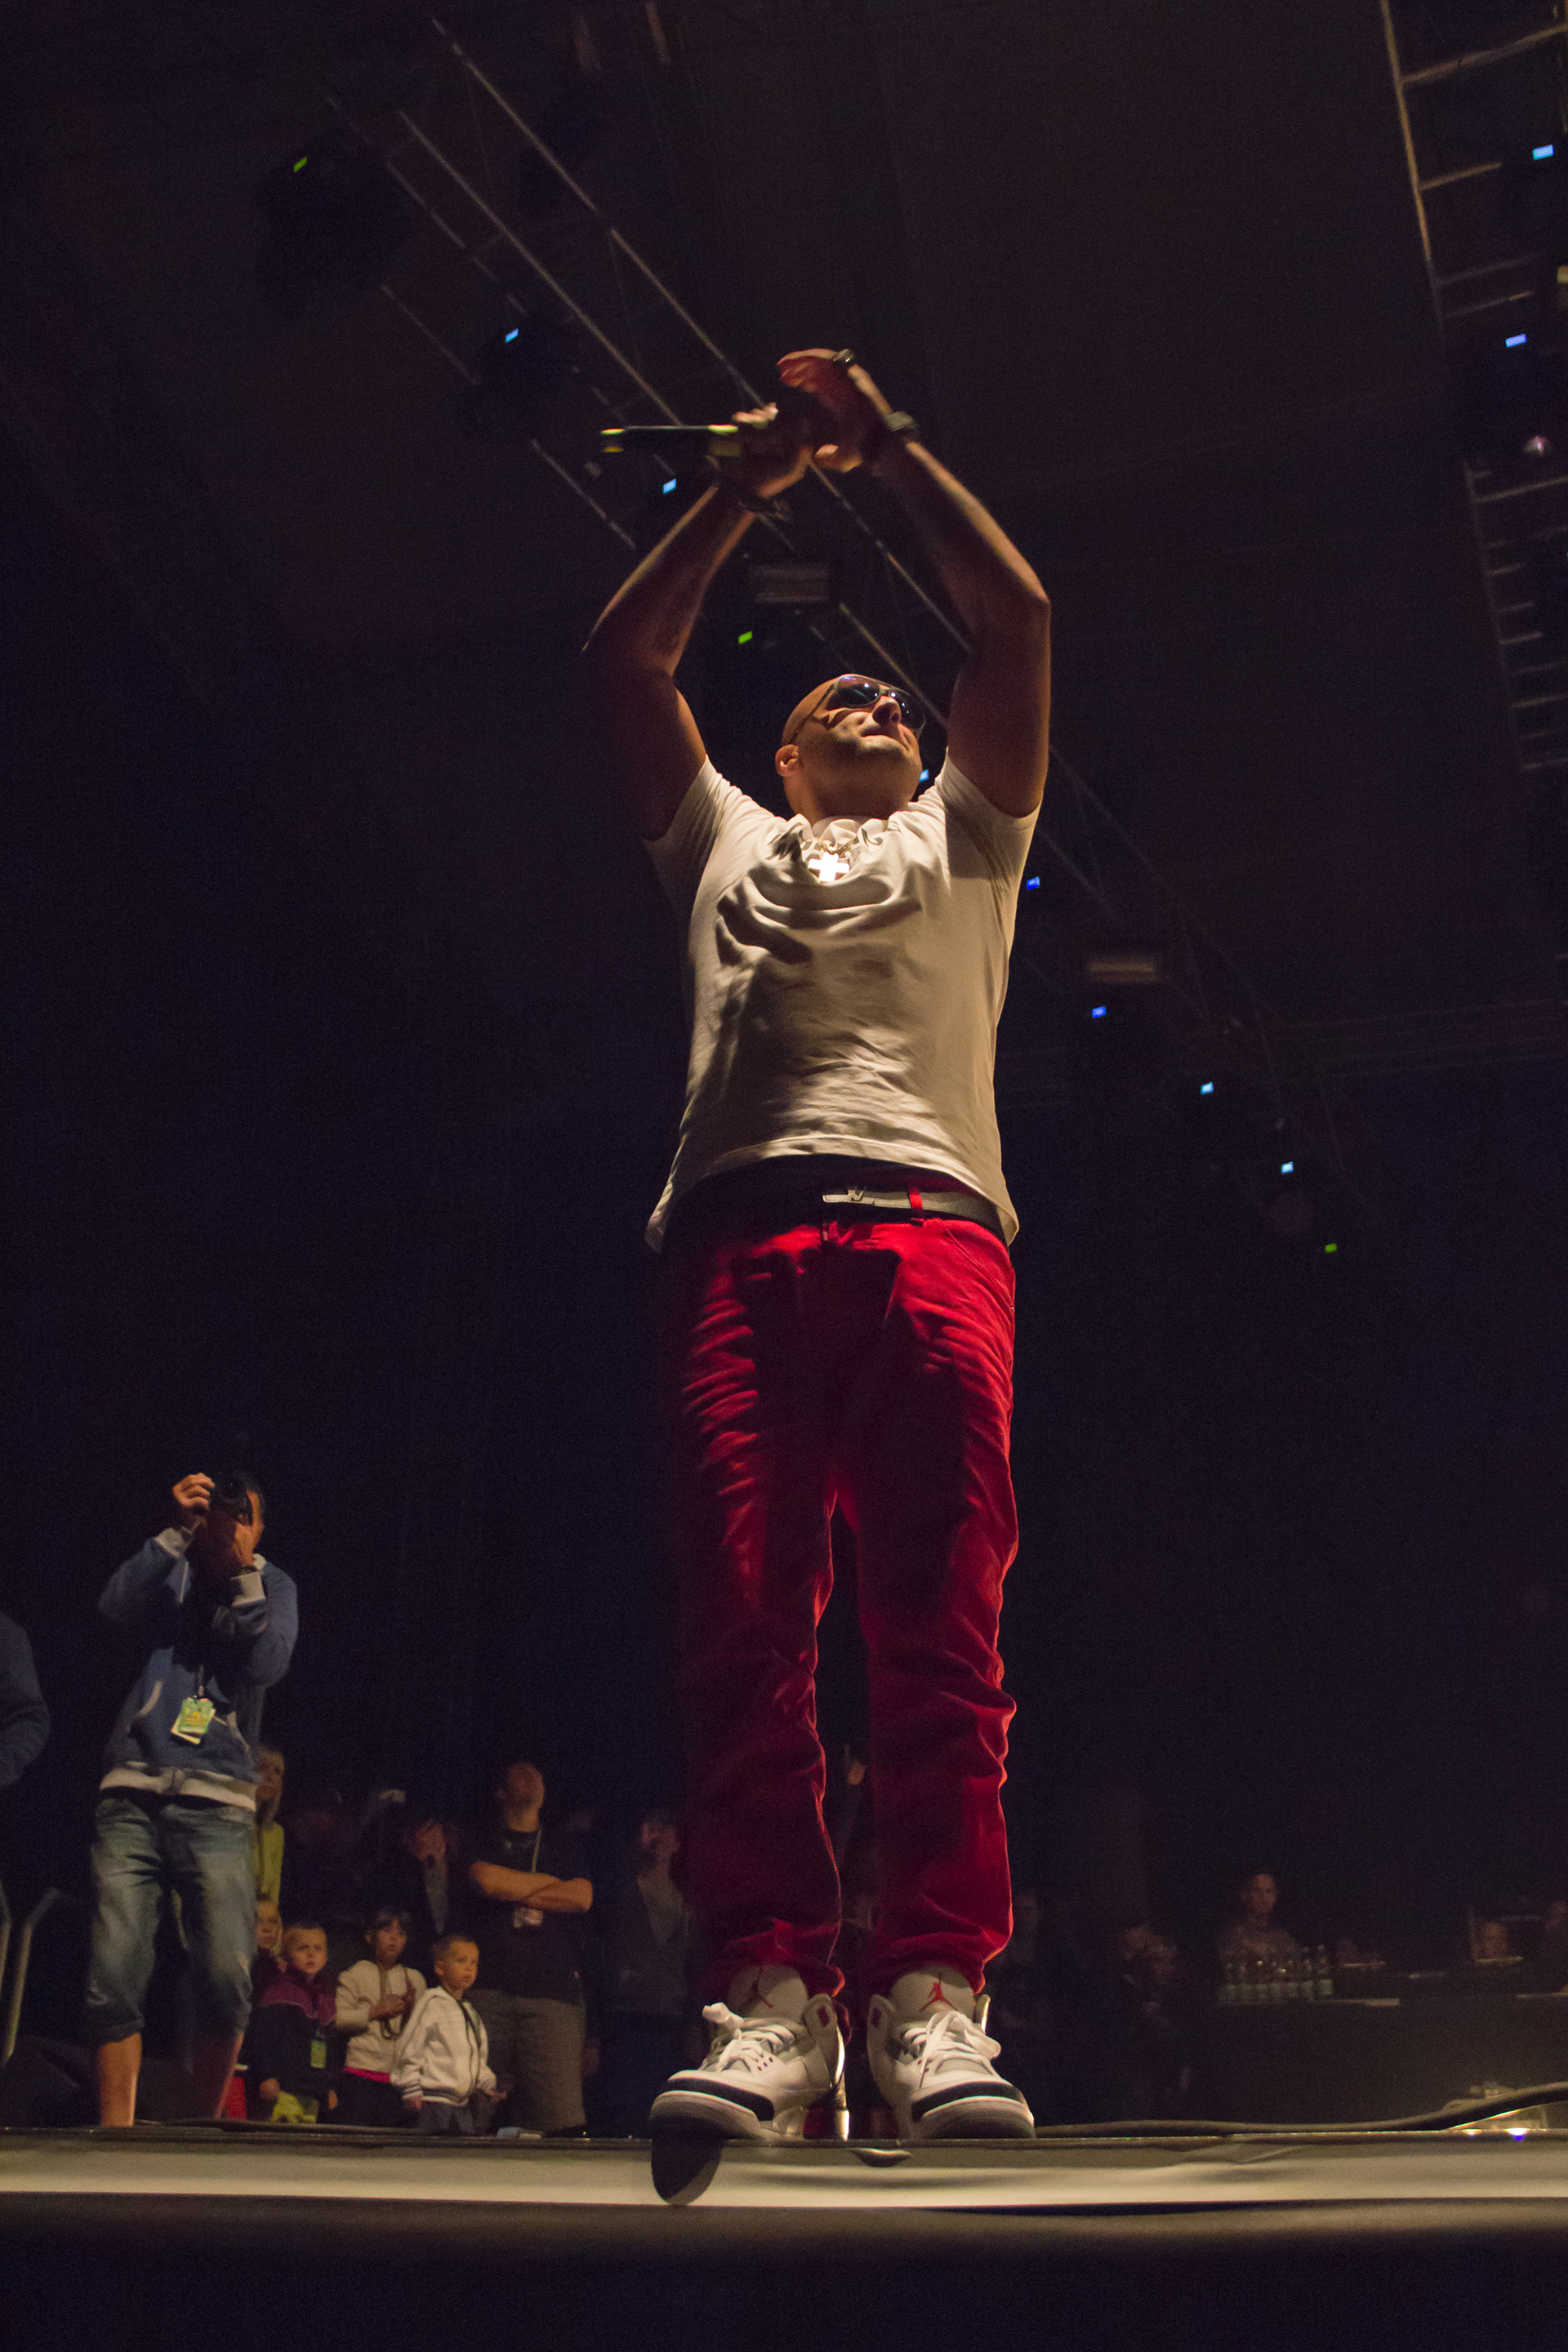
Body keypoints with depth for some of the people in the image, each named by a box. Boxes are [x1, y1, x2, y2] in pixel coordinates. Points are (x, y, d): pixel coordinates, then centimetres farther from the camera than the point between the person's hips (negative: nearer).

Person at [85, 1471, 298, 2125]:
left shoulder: (271, 1586, 14)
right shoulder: (170, 1574, 13)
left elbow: (267, 1664, -3)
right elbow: (115, 1605, -7)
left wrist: (244, 1572, -8)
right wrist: (178, 1532, -13)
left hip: (215, 1805, 0)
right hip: (132, 1794, 0)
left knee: (227, 1977, -13)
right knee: (114, 1973, -8)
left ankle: (204, 2128, 5)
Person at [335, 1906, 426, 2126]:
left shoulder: (415, 1979, 16)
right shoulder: (357, 1974, 4)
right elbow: (336, 2019, -5)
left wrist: (413, 2010, -4)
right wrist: (375, 2011, -10)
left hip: (401, 2074, 3)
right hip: (362, 2073, -3)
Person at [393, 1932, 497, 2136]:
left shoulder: (471, 2010, 16)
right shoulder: (431, 2003, -7)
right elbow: (409, 2051, -9)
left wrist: (488, 2085, 11)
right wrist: (411, 2092, -12)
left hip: (462, 2102, 8)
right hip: (432, 2101, -7)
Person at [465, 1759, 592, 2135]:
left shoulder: (564, 1848, 23)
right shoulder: (483, 1841, 17)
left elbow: (581, 1898, 6)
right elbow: (485, 1880, -5)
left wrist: (513, 1889, 4)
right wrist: (549, 1881, 6)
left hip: (552, 1992, 1)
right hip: (489, 1987, -1)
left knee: (560, 2112, -12)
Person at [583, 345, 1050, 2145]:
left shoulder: (960, 836, 32)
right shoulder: (722, 841, 34)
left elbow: (1017, 619, 22)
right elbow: (623, 658, 25)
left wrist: (890, 444, 25)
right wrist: (750, 482, 25)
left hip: (929, 1222, -1)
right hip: (740, 1231, 1)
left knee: (939, 1622, -14)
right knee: (742, 1621, -12)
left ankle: (933, 1997, -17)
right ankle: (770, 1997, -15)